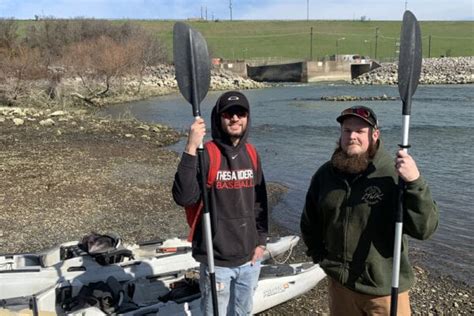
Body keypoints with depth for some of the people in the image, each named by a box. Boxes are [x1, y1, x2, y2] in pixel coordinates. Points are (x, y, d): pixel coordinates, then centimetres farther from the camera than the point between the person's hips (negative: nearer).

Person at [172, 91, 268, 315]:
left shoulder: (251, 154, 3)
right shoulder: (206, 154, -15)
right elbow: (184, 197, -30)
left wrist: (261, 240, 8)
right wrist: (191, 149, -36)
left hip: (249, 258, 5)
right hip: (217, 260, -5)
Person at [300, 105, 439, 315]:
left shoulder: (394, 174, -16)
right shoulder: (325, 174, -2)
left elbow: (424, 229, -22)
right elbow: (308, 223, 11)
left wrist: (415, 182, -33)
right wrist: (321, 257, 6)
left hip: (385, 288, -3)